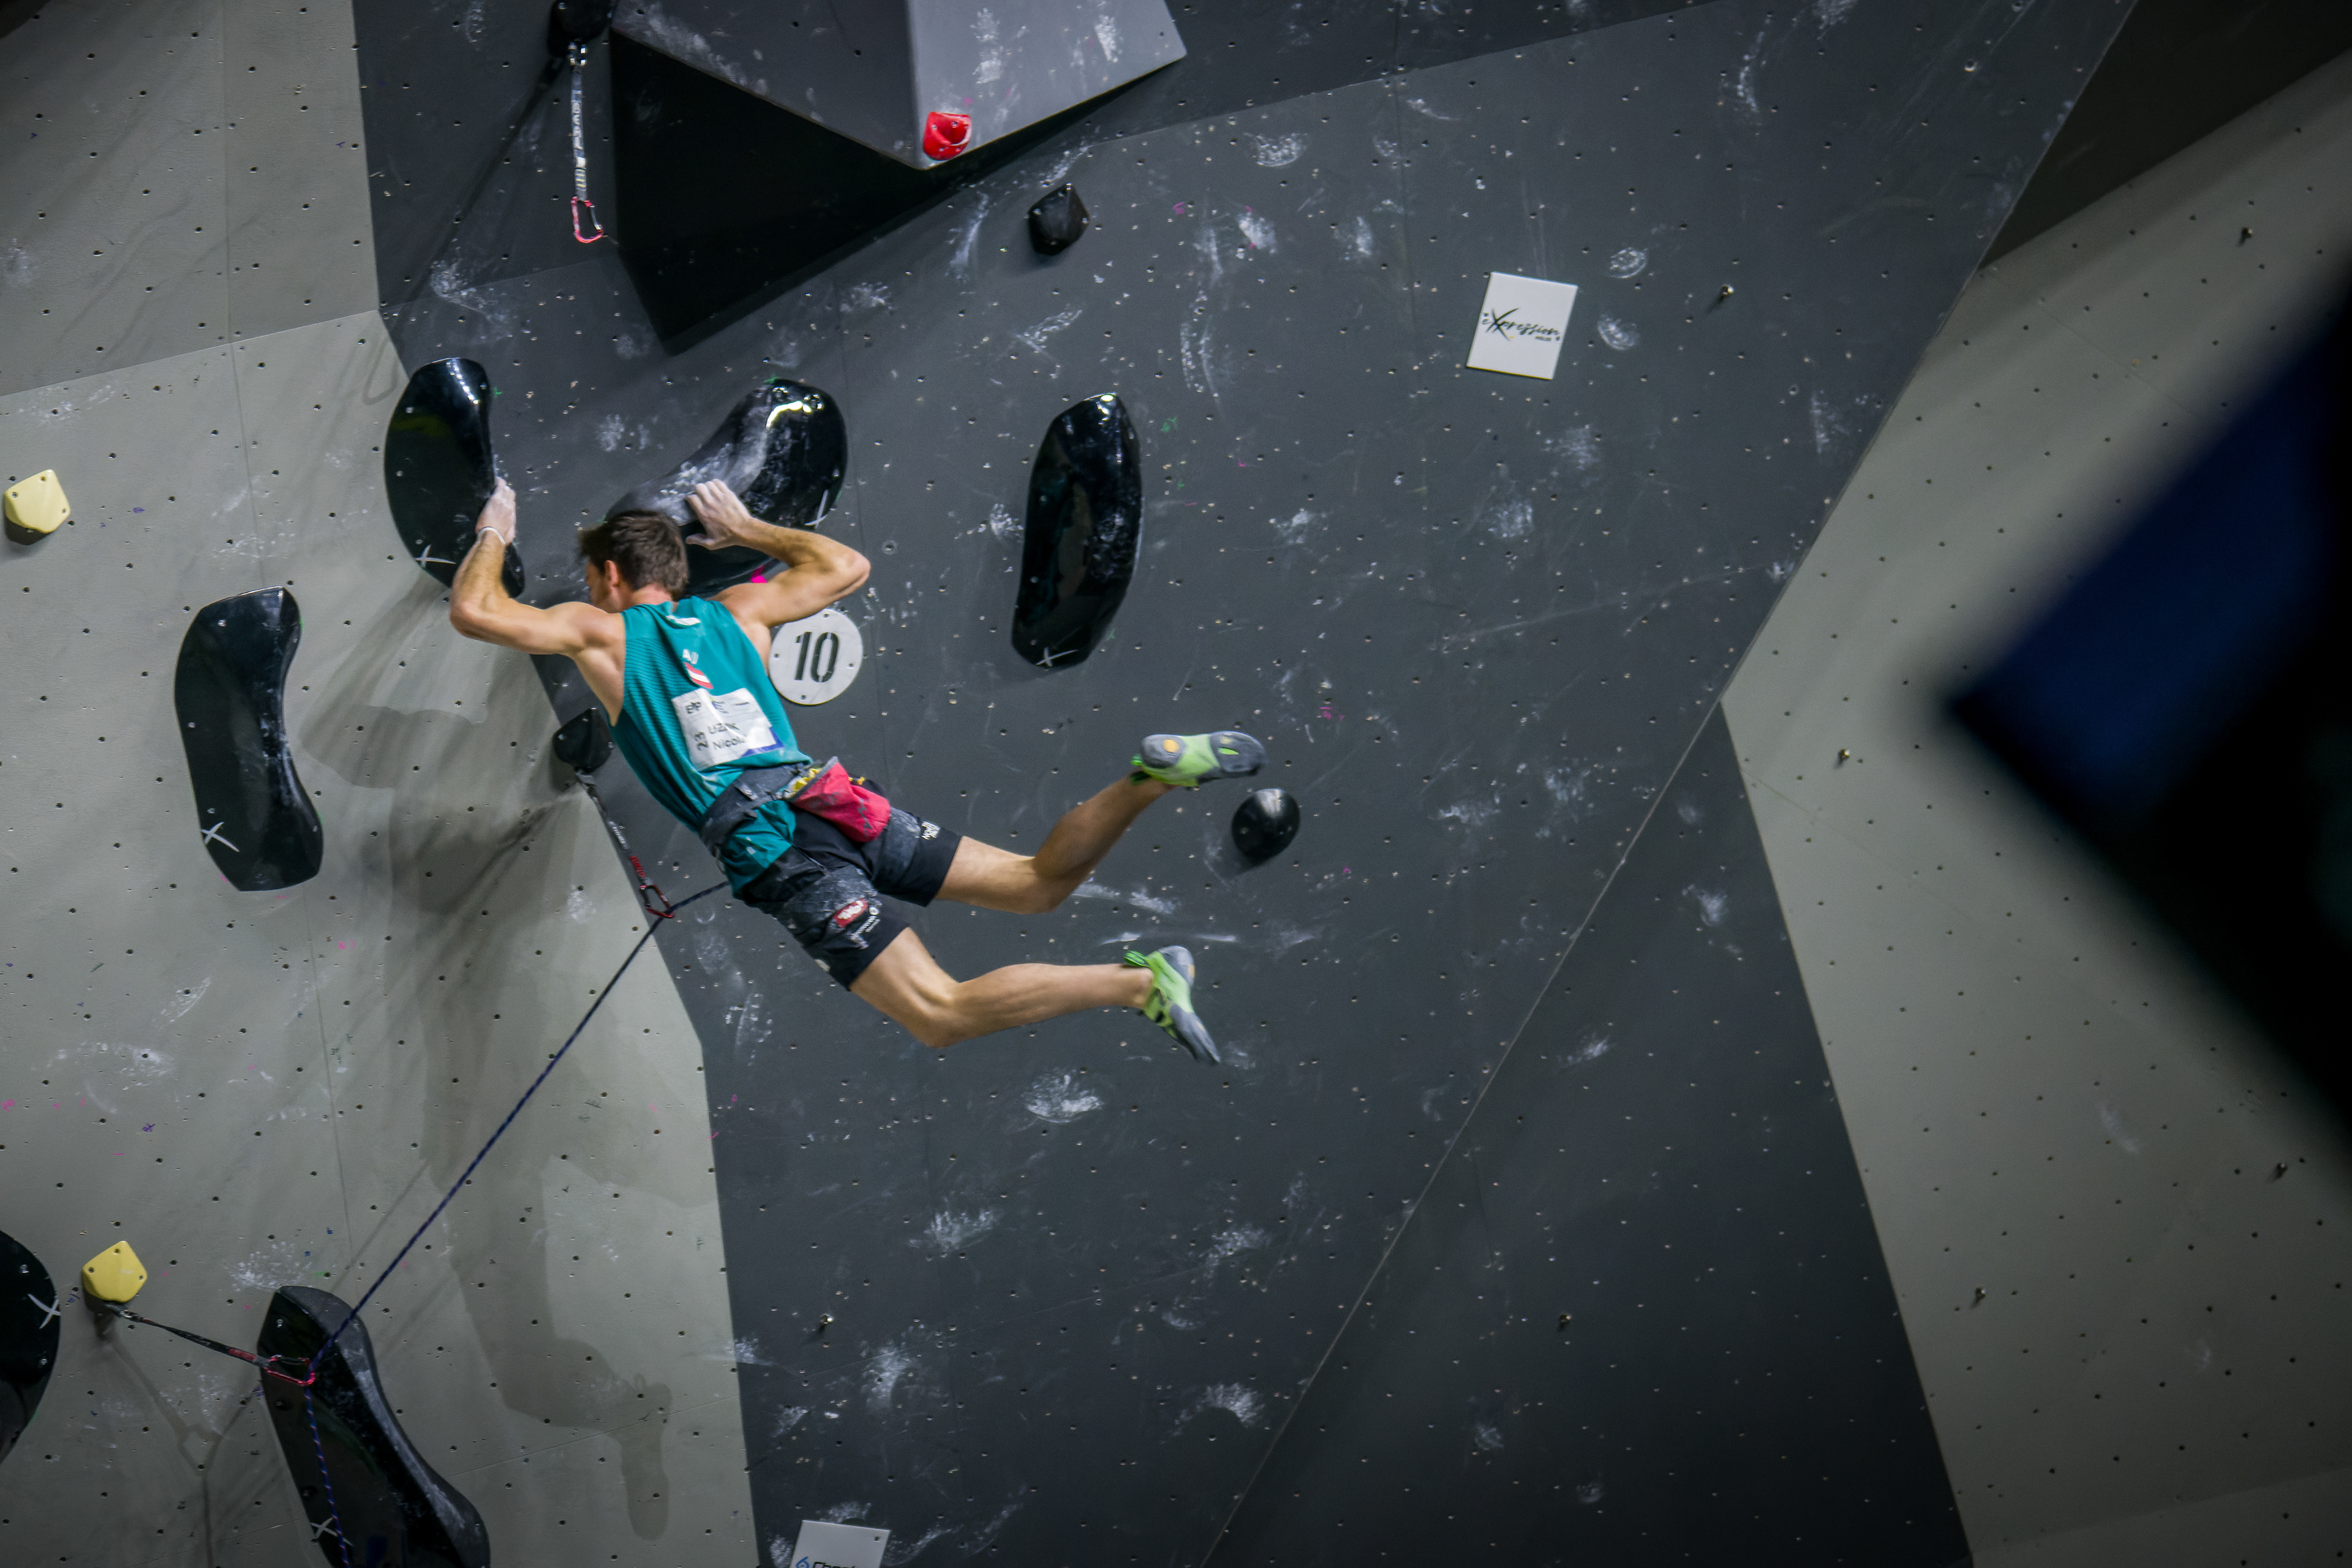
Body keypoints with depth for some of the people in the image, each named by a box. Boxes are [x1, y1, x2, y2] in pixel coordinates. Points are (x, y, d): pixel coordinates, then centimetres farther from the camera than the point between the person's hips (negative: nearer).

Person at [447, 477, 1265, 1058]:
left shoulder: (600, 632, 7)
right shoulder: (735, 611, 20)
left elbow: (472, 611, 7)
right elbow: (846, 566, 32)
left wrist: (492, 538, 26)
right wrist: (747, 529, 44)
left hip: (775, 854, -5)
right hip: (837, 801, 6)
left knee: (941, 1013, -12)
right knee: (1039, 881, 10)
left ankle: (1136, 982, -26)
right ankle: (1153, 778, -14)